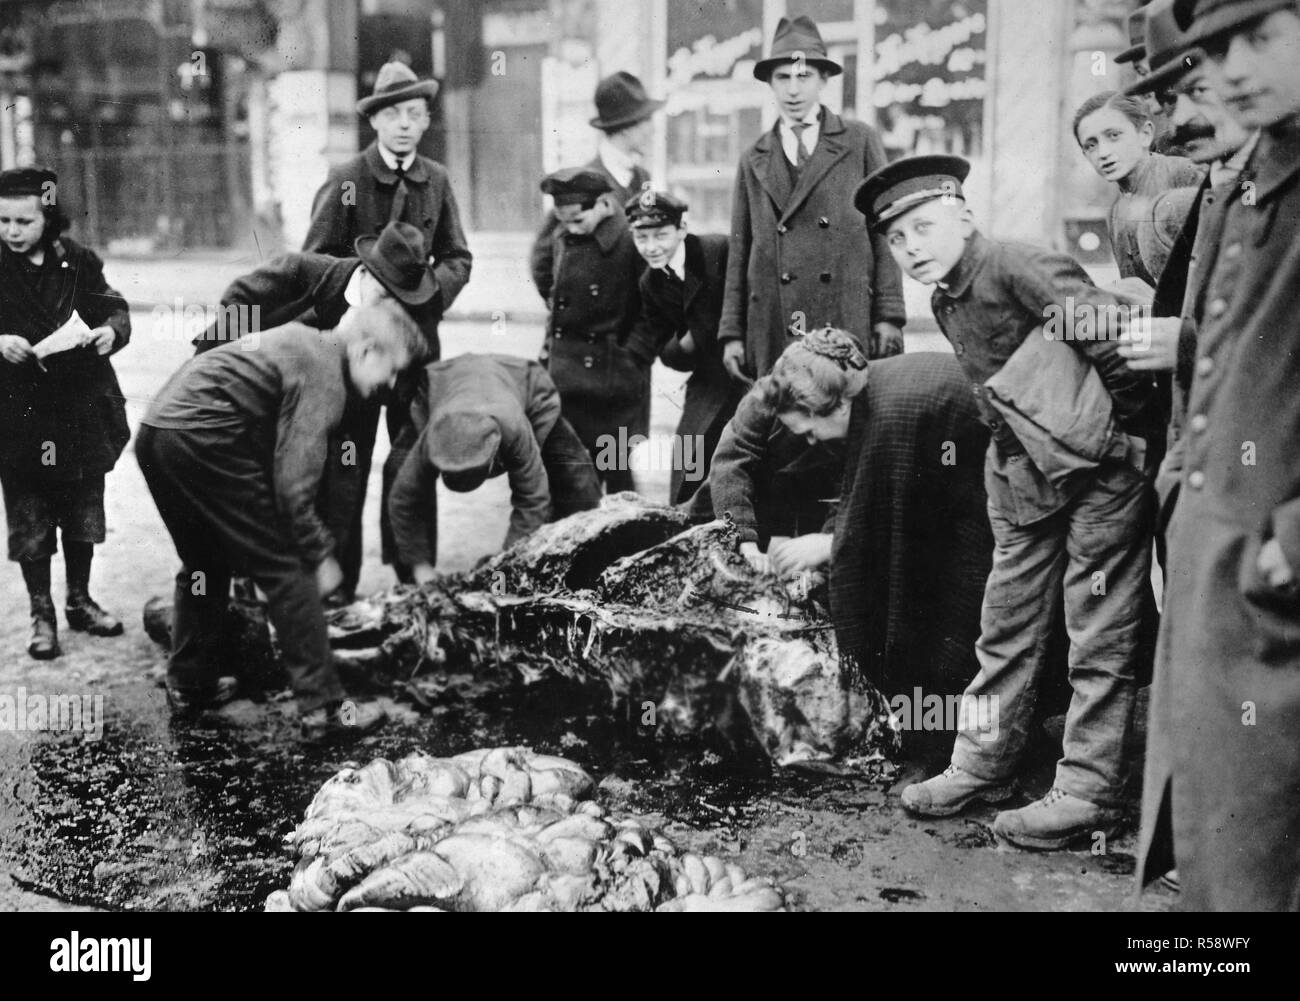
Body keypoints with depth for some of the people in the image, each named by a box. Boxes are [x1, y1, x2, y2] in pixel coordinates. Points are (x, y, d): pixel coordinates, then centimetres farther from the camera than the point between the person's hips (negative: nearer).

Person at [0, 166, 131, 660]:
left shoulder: (77, 262, -1)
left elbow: (114, 308, 3)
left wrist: (111, 330, -18)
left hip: (82, 410, 2)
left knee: (83, 509, 13)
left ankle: (80, 601, 30)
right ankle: (42, 614, 18)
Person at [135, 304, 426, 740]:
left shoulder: (302, 340, 20)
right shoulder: (323, 375, -9)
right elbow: (293, 485, -16)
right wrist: (320, 555, -4)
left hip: (155, 431, 10)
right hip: (203, 439, -10)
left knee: (205, 563, 26)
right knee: (285, 569, -3)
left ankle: (189, 686, 35)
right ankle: (322, 708, 0)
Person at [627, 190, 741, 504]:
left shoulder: (721, 251, -15)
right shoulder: (650, 284, 7)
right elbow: (665, 352, 9)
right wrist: (685, 346, -13)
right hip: (711, 384, 6)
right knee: (684, 493, 6)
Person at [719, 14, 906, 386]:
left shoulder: (860, 142, 9)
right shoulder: (753, 161, 15)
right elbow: (740, 251, 13)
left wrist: (889, 316, -4)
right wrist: (731, 333, 7)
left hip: (851, 322, -1)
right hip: (774, 332, 1)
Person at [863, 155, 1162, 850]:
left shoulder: (1016, 268, -18)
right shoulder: (945, 302, 10)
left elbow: (1114, 335, -23)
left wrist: (1131, 430, -15)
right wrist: (1012, 450, 12)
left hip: (1099, 462, -9)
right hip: (1022, 472, 9)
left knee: (1099, 634, 0)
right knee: (1007, 621, 13)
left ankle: (1089, 792, 7)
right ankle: (983, 767, 24)